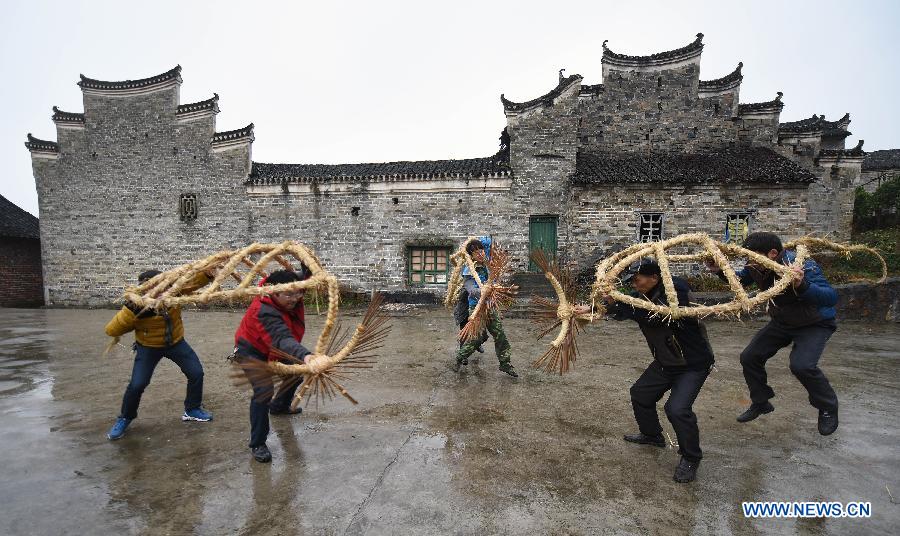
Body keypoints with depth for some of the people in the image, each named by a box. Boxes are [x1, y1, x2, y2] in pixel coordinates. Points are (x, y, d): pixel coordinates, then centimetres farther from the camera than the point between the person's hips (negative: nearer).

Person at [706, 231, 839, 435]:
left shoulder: (803, 266, -33)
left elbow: (831, 298, -40)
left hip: (815, 324, -6)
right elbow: (741, 280, 7)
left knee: (802, 365, -27)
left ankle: (828, 409, 4)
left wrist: (802, 285, -58)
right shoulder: (756, 266, -15)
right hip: (782, 321, 6)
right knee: (749, 357, 0)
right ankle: (761, 403, 23)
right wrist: (720, 271, -12)